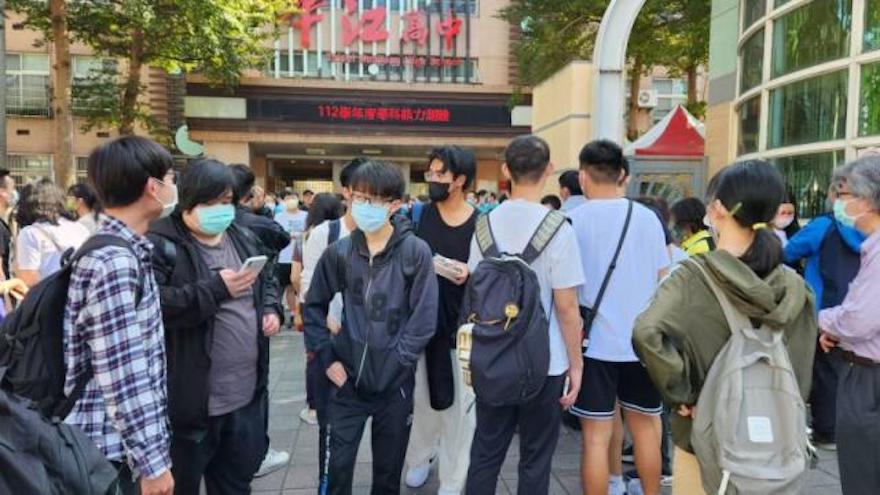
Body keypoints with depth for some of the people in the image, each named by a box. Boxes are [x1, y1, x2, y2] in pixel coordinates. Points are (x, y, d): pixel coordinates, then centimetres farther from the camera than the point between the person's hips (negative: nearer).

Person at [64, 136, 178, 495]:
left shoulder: (128, 251, 7)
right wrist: (152, 461, -20)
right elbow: (123, 380, -24)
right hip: (116, 451, -9)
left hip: (125, 442, 9)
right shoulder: (113, 262, -23)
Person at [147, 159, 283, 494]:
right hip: (192, 398, -6)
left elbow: (267, 281, 22)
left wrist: (271, 308, 2)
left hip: (247, 392, 6)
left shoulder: (244, 238, 9)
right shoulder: (162, 245, -13)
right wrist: (216, 289, -25)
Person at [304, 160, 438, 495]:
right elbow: (314, 305, 8)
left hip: (395, 383, -1)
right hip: (347, 379, 1)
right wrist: (326, 357, 0)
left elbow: (424, 318, -9)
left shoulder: (415, 252, -10)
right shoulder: (339, 252, -2)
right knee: (336, 465, 7)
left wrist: (395, 360, -12)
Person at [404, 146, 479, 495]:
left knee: (457, 403, 7)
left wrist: (469, 273, -21)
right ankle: (419, 456, 41)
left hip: (460, 324, -2)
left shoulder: (480, 223, -8)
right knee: (419, 395, 16)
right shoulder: (420, 214, 0)